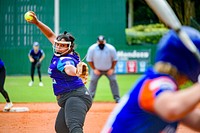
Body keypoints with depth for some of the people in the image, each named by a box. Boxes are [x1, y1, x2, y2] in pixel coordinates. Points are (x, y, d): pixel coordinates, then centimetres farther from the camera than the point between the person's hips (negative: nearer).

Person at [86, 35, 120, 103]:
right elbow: (89, 60, -9)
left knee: (113, 80, -7)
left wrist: (112, 69, -11)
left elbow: (115, 60, -7)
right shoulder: (92, 48, -21)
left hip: (109, 69, 0)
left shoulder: (111, 48, -20)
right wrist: (94, 69, -11)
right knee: (93, 81, -10)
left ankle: (117, 98, 3)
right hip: (96, 69, 0)